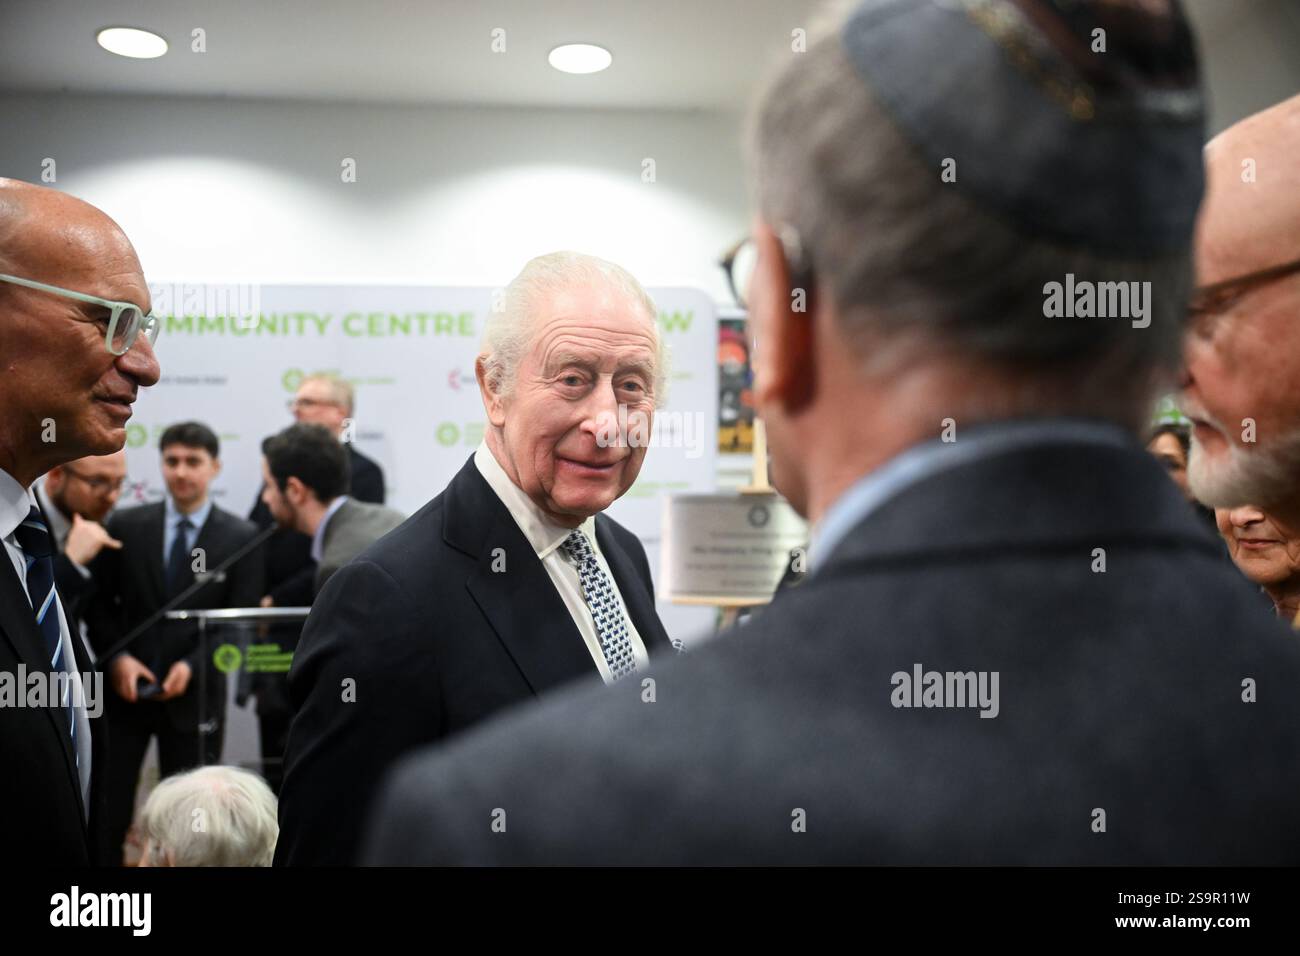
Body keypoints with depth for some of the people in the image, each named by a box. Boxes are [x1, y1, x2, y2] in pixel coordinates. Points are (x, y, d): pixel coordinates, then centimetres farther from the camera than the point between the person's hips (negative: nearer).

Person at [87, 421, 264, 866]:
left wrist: (192, 665, -15)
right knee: (108, 805, 5)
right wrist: (116, 656, -10)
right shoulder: (125, 524, 3)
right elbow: (98, 601, 4)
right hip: (123, 687, 1)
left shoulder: (241, 537, -1)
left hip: (195, 694, -1)